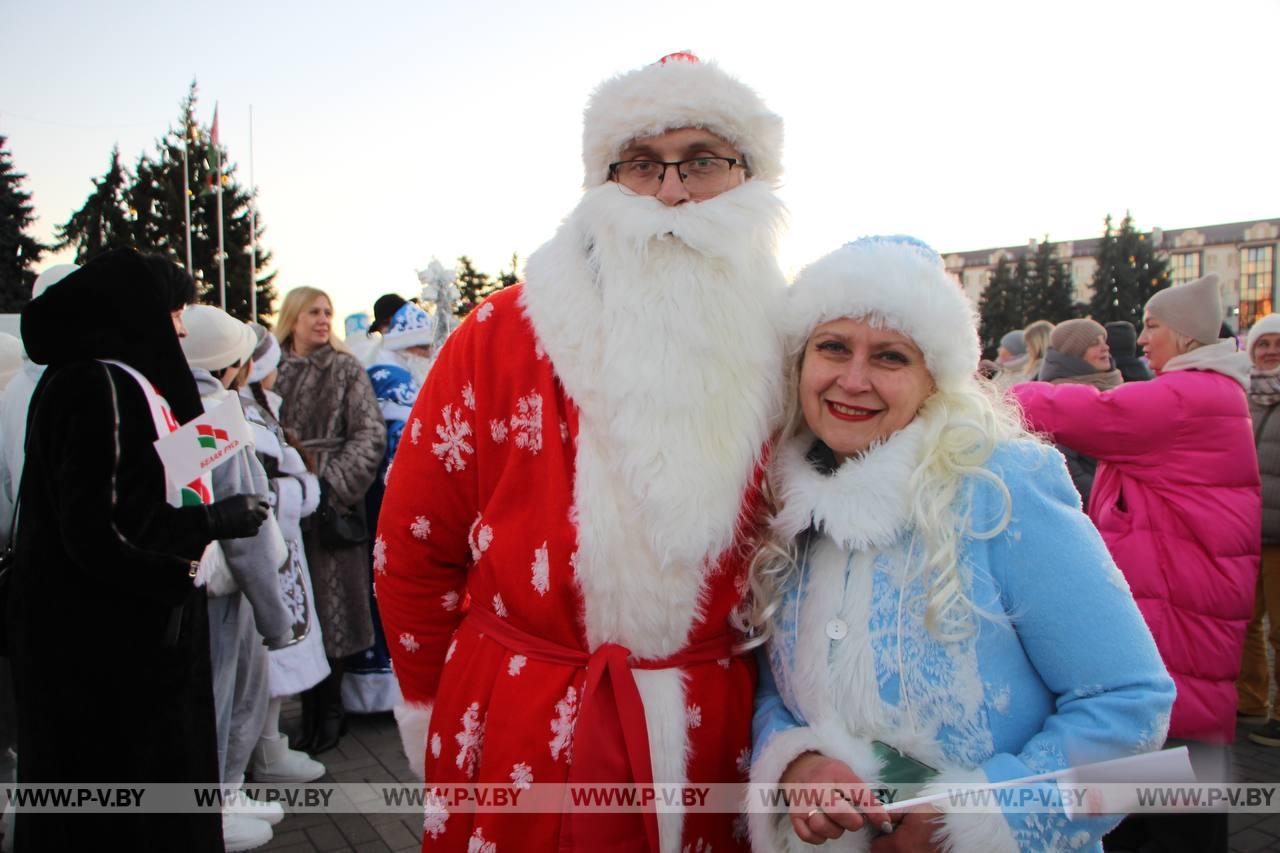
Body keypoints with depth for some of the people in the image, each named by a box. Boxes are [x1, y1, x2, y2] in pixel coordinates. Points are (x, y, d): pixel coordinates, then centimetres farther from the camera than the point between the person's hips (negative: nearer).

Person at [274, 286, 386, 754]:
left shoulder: (345, 369, 1)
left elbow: (371, 434, -5)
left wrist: (333, 483, -13)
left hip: (329, 505, -2)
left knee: (328, 607, 3)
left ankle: (327, 712, 17)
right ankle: (312, 711, 20)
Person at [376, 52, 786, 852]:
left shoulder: (784, 356, -3)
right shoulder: (499, 336, -9)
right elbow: (413, 546, -2)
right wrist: (446, 716, 3)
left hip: (715, 747, 2)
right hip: (518, 756, -1)